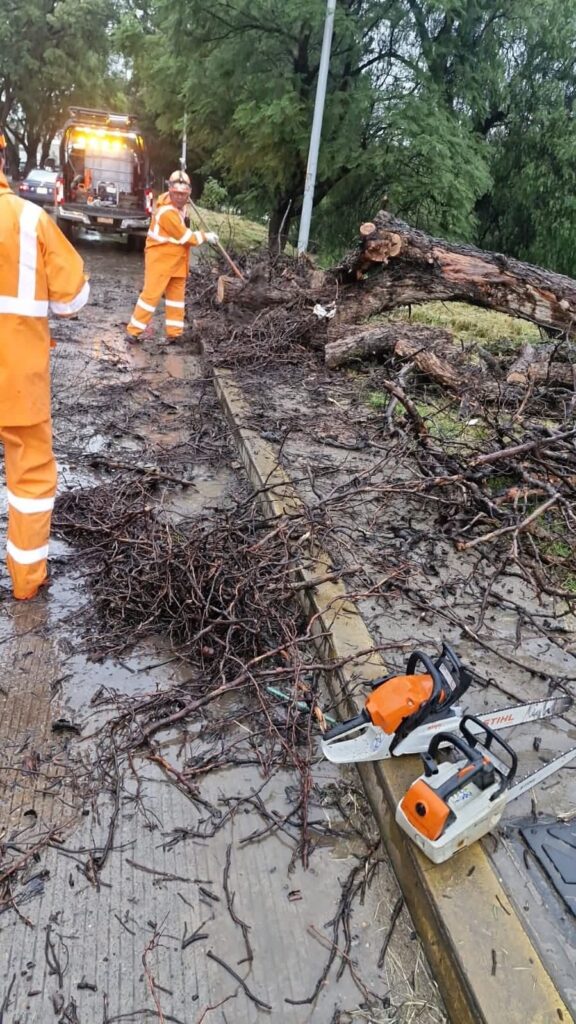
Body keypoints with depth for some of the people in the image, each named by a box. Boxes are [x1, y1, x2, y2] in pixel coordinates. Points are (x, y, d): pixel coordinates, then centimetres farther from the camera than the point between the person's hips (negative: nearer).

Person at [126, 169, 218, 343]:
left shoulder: (178, 205, 2)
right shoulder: (167, 212, -26)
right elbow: (187, 237, -22)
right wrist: (205, 236, -9)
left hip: (176, 259, 9)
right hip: (160, 259, -9)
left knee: (177, 294, 11)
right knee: (151, 294, -8)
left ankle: (174, 333, 18)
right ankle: (134, 331, -1)